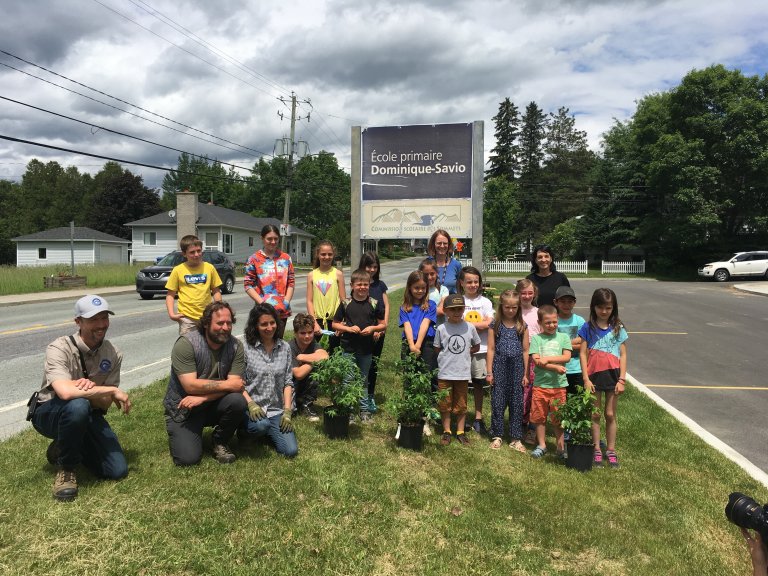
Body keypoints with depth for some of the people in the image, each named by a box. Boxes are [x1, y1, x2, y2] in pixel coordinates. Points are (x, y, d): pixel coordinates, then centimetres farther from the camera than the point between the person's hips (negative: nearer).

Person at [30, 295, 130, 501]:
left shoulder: (113, 354, -9)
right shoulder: (59, 349, -24)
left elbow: (105, 403, -10)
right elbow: (65, 392, -42)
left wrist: (90, 390, -33)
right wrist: (113, 390, -34)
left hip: (88, 417, 5)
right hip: (49, 413, -5)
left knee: (118, 471, -8)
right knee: (78, 405, -40)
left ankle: (63, 447, 19)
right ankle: (66, 468, -13)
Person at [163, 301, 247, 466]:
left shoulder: (235, 346, -10)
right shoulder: (186, 344, -19)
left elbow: (235, 385, -16)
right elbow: (191, 385, -25)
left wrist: (202, 397, -27)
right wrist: (226, 384, -21)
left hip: (213, 405, 3)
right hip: (183, 409, -3)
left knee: (237, 401, -28)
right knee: (187, 458, -18)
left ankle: (219, 443, 0)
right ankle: (179, 434, 18)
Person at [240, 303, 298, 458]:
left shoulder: (285, 347, 6)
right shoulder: (246, 347, -6)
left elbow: (288, 382, 6)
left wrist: (287, 411, -3)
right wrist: (250, 403, -19)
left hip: (277, 410, 3)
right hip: (252, 408, -3)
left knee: (291, 451, -12)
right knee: (261, 425, -37)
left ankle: (268, 432, 18)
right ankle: (246, 429, 1)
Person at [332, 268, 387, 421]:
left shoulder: (374, 303, -1)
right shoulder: (346, 303, -3)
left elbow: (383, 325, 4)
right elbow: (335, 324, 3)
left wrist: (373, 328, -14)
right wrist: (348, 328, -13)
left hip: (366, 350, 1)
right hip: (348, 348, -1)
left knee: (363, 379, 14)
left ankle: (365, 409, 26)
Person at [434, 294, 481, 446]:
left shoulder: (470, 327, -3)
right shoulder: (441, 329, -6)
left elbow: (476, 346, 10)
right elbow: (437, 349, 2)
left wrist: (465, 353, -2)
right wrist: (448, 356, -4)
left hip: (463, 372, 1)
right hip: (445, 372, -1)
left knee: (461, 404, 12)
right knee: (445, 403, 8)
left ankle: (460, 432, 24)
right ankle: (446, 431, 22)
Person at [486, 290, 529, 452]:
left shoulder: (522, 326, 5)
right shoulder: (495, 325, 1)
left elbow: (525, 350, 6)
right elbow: (491, 349, 1)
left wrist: (525, 373, 4)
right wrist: (489, 372, -2)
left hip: (517, 366, 1)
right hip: (499, 366, -1)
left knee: (517, 403, 5)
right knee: (497, 402, 3)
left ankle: (516, 438, 15)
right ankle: (497, 436, 16)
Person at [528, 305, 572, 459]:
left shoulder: (563, 337, 6)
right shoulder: (536, 338, 2)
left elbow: (567, 357, -5)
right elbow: (536, 360, -9)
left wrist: (547, 359, -13)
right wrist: (555, 367, -17)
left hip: (559, 384, 0)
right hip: (540, 384, 0)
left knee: (558, 418, 7)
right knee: (539, 417, 8)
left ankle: (561, 447, 21)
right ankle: (541, 445, 23)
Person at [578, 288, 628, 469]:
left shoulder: (618, 328, 1)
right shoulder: (588, 328, -2)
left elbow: (623, 355, 1)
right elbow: (583, 353, -3)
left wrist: (621, 380, -5)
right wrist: (586, 379, -9)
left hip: (612, 375, 1)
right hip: (594, 375, 0)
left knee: (610, 414, 9)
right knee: (595, 414, 8)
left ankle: (611, 450, 20)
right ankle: (597, 450, 19)